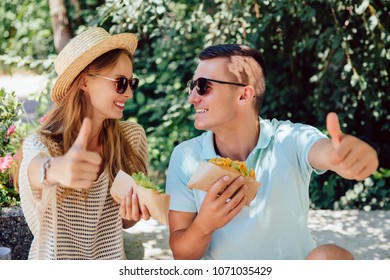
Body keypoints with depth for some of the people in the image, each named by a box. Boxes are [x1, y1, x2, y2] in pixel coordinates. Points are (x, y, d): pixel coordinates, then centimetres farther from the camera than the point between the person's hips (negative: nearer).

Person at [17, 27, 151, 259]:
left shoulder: (133, 136, -3)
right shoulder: (42, 143, -10)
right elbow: (35, 166, -32)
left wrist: (132, 214, -14)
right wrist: (55, 170, -52)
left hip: (111, 257, 1)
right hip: (54, 258, -1)